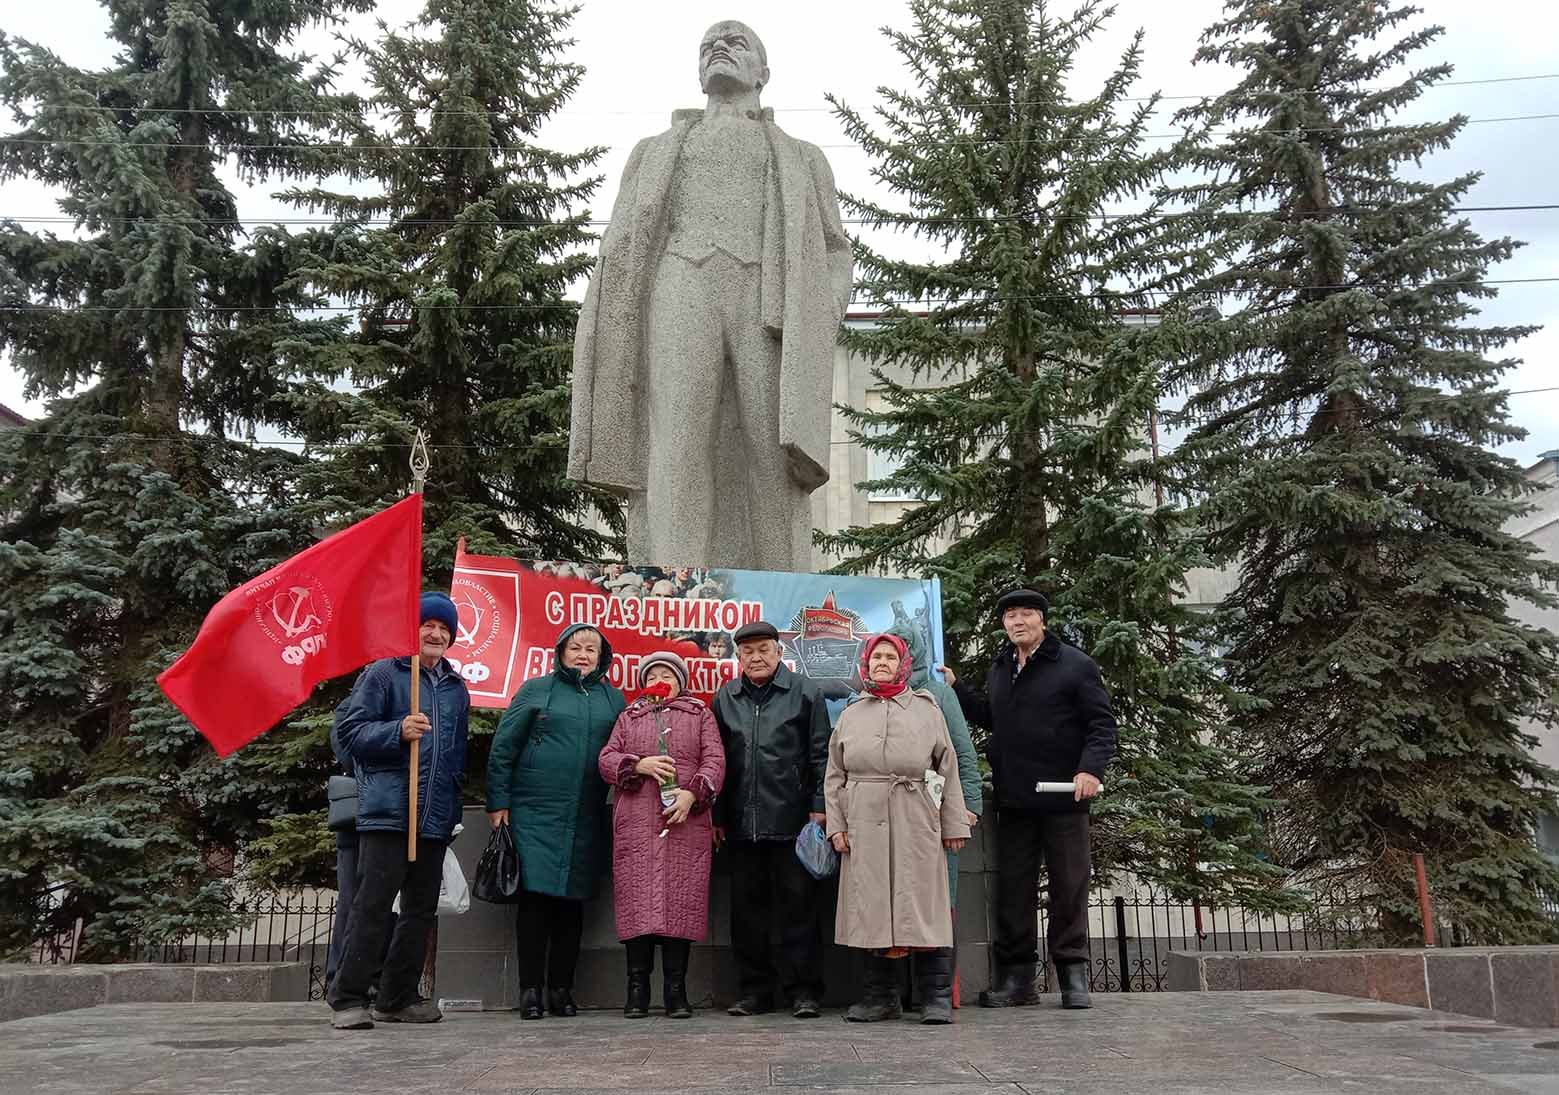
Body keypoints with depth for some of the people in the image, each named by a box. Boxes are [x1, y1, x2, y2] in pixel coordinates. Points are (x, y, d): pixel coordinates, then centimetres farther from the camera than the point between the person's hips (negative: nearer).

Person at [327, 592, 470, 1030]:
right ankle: (348, 999, 0)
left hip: (436, 817, 7)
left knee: (421, 909, 10)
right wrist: (398, 731, -21)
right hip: (388, 811, -6)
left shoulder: (457, 688, 19)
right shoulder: (383, 673, 1)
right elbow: (350, 730, -5)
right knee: (373, 905, -9)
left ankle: (398, 997, 20)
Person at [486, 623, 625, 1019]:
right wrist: (498, 801, -3)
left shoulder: (613, 698, 12)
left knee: (572, 900, 7)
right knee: (535, 896, -4)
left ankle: (561, 988, 16)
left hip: (587, 821, 3)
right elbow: (503, 748, 3)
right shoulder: (536, 690, 5)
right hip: (534, 813, -3)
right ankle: (530, 988, 5)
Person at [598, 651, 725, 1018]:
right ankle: (637, 989, 4)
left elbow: (715, 761, 5)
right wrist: (639, 765, -6)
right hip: (636, 825, 1)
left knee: (682, 902, -4)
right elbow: (606, 760, 12)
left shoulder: (700, 715, 17)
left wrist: (693, 793, -11)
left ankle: (676, 991, 3)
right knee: (637, 902, -4)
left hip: (687, 824, -1)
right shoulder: (628, 717, 22)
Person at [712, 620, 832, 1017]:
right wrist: (716, 816, 10)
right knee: (746, 910, 8)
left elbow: (820, 754, 1)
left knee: (798, 907, 1)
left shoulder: (804, 693, 3)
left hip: (792, 821, -3)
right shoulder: (725, 699, 13)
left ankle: (804, 990, 9)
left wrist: (819, 807, -6)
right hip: (740, 823, 4)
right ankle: (755, 991, 18)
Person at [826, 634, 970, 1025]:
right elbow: (835, 776, 14)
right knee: (872, 907, 4)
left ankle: (936, 998, 3)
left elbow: (948, 769, 8)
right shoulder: (851, 714, 16)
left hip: (916, 821, -2)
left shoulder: (927, 709, 12)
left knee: (924, 905, -4)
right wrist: (836, 825, 4)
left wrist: (954, 823, 2)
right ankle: (881, 996, 14)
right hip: (864, 822, 2)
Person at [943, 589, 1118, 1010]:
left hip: (1063, 797, -5)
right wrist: (955, 688, 18)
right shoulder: (1000, 669, 16)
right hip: (1013, 799, 5)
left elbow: (1101, 723, -6)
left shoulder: (1075, 665, -3)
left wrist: (1091, 768, -20)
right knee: (1013, 888, 7)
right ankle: (1017, 977, 15)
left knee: (1069, 887, 4)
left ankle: (1072, 974, 15)